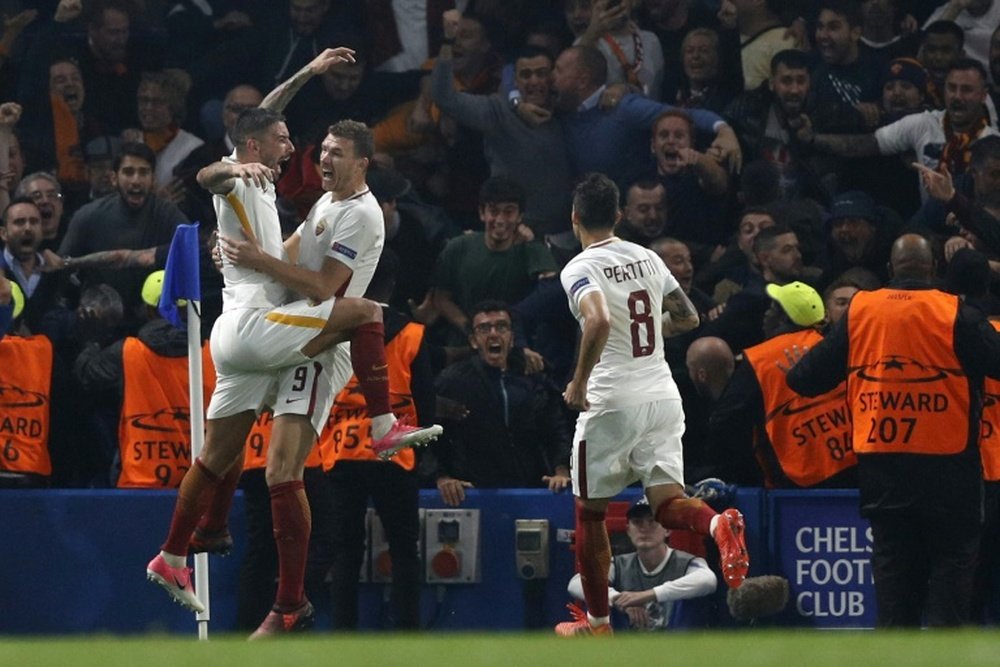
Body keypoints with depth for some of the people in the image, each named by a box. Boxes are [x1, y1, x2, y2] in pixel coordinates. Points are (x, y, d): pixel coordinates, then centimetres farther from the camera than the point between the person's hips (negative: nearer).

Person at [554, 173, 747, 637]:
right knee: (666, 501, 3)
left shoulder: (579, 269, -10)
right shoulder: (647, 258, 9)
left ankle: (597, 620, 19)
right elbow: (688, 318, 17)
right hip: (662, 394, 5)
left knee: (590, 511, 12)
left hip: (612, 400, -5)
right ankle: (718, 523, -31)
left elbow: (599, 322, -28)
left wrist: (579, 382, -16)